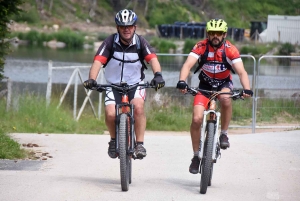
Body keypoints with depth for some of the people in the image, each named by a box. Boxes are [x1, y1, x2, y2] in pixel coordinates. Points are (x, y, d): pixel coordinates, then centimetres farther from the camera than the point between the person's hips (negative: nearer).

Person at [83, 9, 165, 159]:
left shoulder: (140, 42, -10)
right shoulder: (110, 42, -12)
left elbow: (153, 59, -24)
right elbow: (98, 61, -22)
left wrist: (158, 75, -44)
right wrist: (92, 79, -39)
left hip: (135, 84, 0)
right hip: (114, 85, 0)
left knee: (138, 107, -30)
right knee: (110, 114, -23)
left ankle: (139, 144, -19)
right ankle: (114, 140, 9)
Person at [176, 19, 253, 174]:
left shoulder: (230, 49, -19)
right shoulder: (201, 47, -19)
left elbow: (241, 72, -26)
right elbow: (187, 65, -30)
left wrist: (246, 89, -44)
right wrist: (182, 82, -50)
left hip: (224, 84, -1)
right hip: (205, 85, 1)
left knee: (225, 99, -36)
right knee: (197, 118, -16)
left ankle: (224, 134, -14)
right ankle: (196, 155, 3)